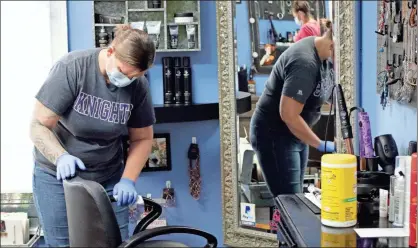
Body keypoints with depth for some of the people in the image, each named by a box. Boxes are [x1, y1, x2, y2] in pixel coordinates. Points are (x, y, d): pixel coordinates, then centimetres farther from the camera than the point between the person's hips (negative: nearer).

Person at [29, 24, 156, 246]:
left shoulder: (138, 86, -10)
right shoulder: (71, 68, -19)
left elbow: (142, 139, -1)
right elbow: (39, 126, -17)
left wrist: (128, 180, -14)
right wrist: (61, 157, -34)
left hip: (109, 179, 2)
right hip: (58, 176, -2)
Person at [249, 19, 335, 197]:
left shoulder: (325, 56, 0)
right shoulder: (305, 63, -28)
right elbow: (289, 115, -30)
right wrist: (321, 145, -20)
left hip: (295, 133, 9)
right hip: (274, 135, -9)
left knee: (295, 197, 14)